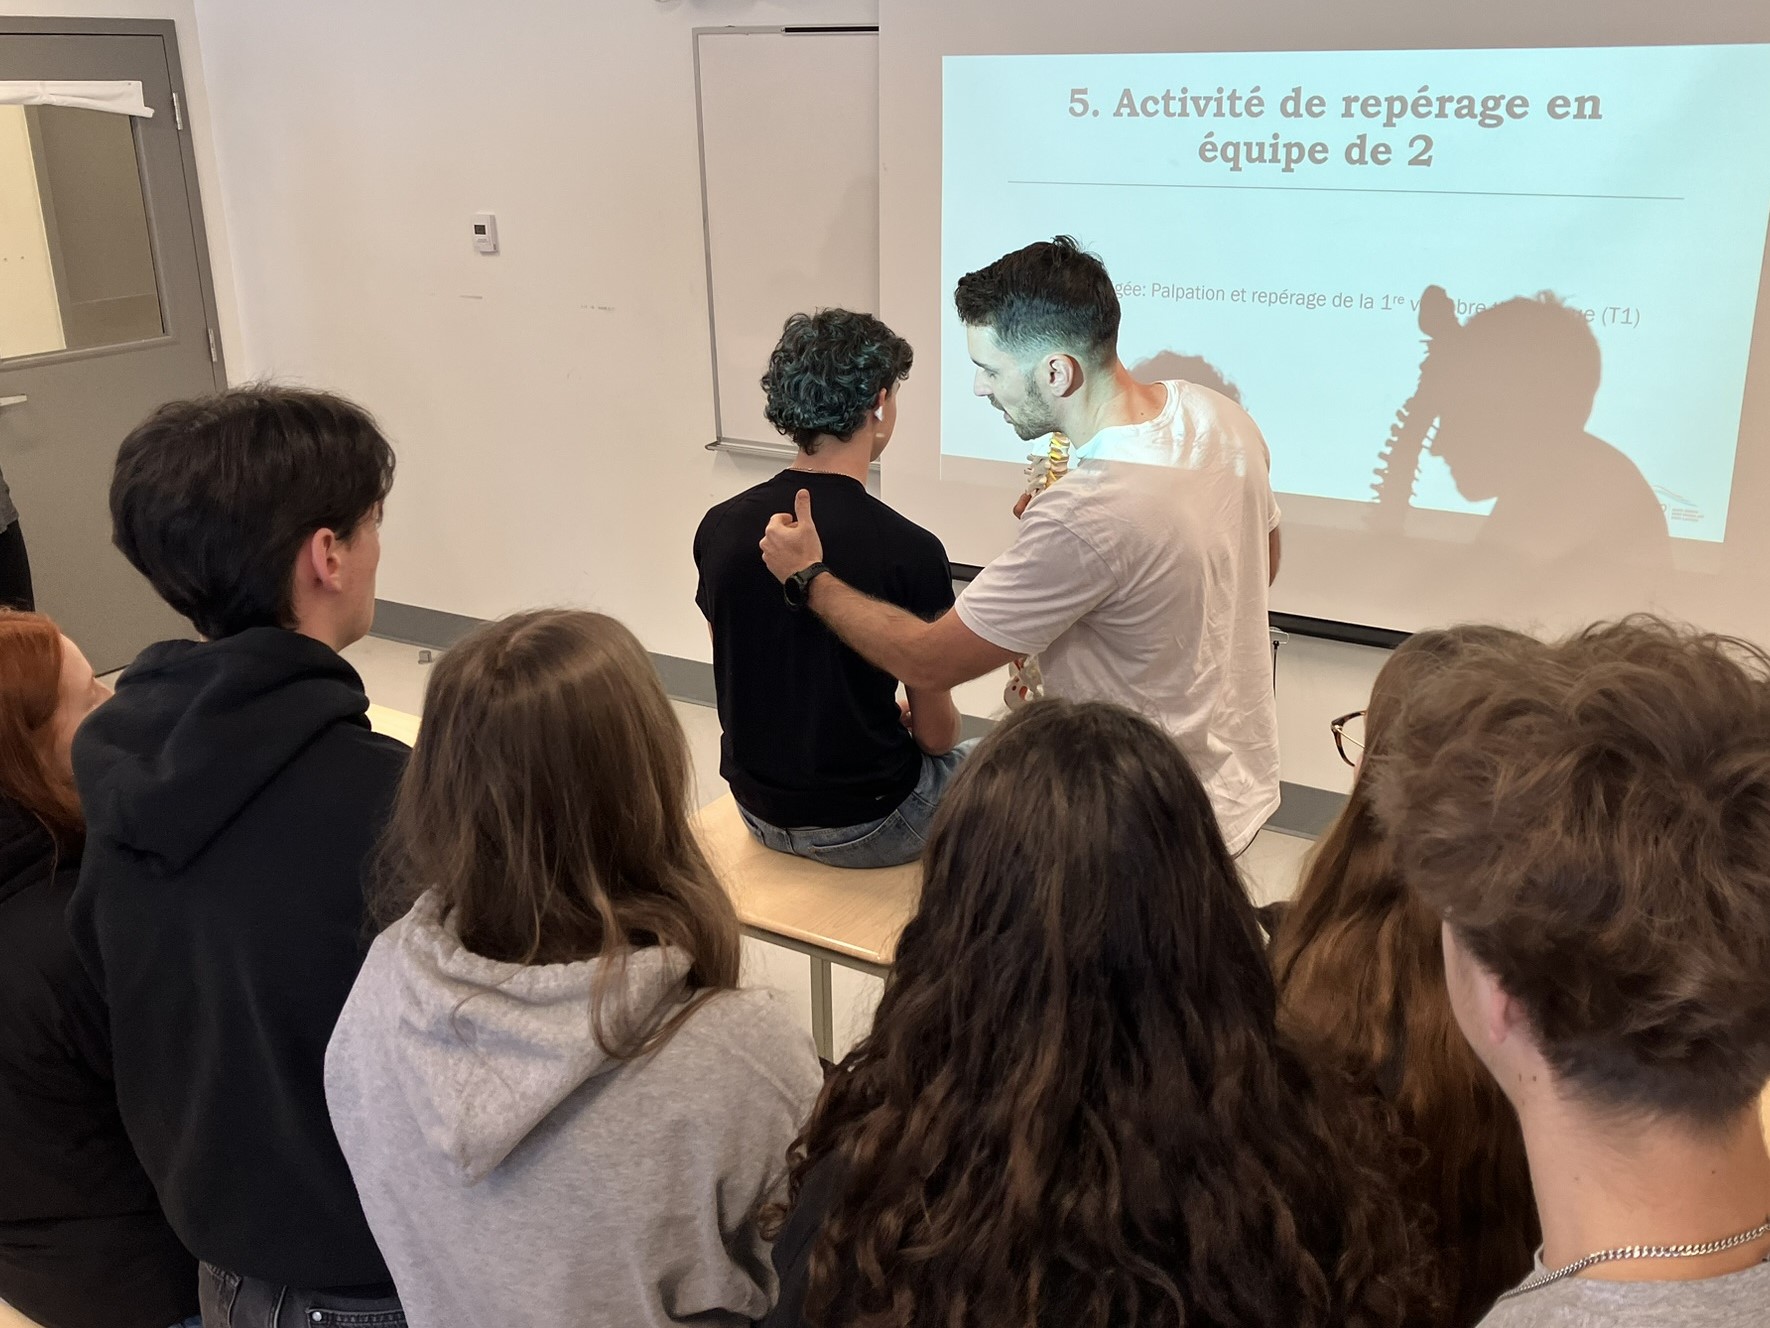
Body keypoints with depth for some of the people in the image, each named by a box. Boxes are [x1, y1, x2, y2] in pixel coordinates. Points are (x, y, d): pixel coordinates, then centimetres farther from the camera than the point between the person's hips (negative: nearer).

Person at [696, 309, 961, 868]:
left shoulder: (720, 528, -8)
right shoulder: (910, 551, -23)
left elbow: (739, 682, 7)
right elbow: (935, 734, -13)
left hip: (758, 810, 6)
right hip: (861, 828, -5)